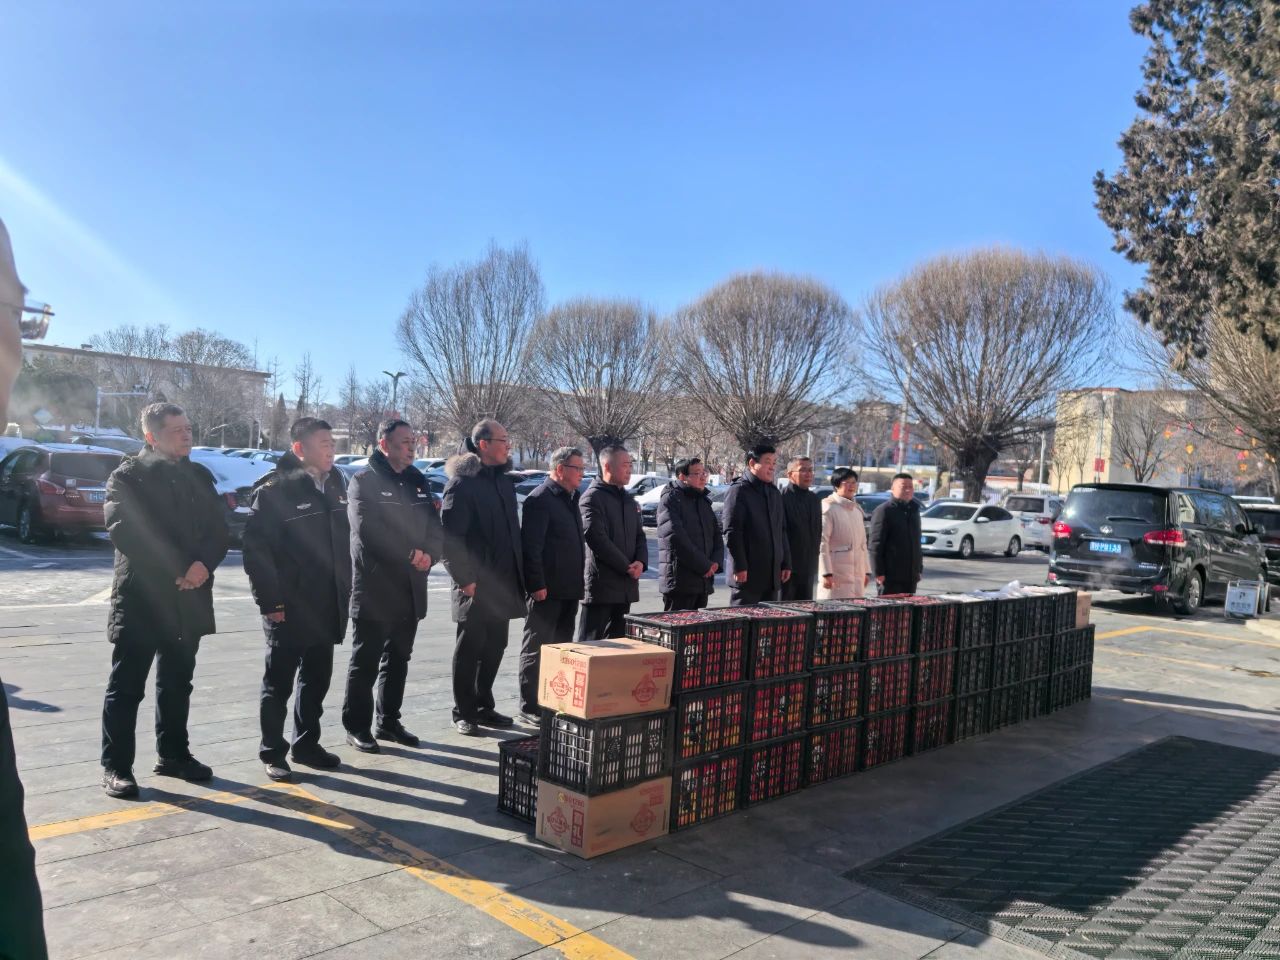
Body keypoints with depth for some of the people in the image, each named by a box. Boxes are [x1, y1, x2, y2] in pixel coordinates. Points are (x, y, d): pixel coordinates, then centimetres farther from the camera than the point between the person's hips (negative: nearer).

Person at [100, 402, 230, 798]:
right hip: (140, 597, -5)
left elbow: (218, 530, 7)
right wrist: (176, 570, -18)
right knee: (127, 686, 1)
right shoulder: (128, 476, -3)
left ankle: (173, 754, 26)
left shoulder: (199, 476, 11)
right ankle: (115, 766, 11)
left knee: (177, 684, 15)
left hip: (189, 598, 5)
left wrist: (203, 564, -14)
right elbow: (124, 532, -15)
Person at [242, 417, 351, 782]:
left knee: (316, 680, 16)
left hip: (327, 607, 6)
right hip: (289, 609, -6)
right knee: (279, 684, 7)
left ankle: (306, 744, 30)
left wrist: (345, 589, 11)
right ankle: (273, 753, 20)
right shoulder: (275, 489, -12)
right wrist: (270, 601, -16)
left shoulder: (334, 483, 9)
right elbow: (255, 548, -14)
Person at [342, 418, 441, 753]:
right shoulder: (364, 481, -6)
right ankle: (356, 727, 12)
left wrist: (428, 555, -10)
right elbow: (368, 529, -18)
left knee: (398, 660, 15)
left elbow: (434, 525, 10)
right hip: (374, 588, -6)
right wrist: (410, 554, -16)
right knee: (365, 662, 2)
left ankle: (388, 721, 27)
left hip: (410, 590, 6)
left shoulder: (417, 481, 13)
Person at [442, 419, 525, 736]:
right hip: (476, 585, -7)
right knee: (470, 648, 4)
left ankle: (483, 706, 27)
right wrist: (464, 578, -17)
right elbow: (450, 535, -15)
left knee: (495, 647, 14)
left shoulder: (505, 482, 13)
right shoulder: (462, 483, -11)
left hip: (502, 583, 7)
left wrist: (518, 573, 12)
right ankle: (463, 713, 15)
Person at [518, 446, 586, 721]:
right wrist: (537, 585, -20)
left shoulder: (570, 498, 16)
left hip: (569, 589, 9)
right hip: (547, 590, -9)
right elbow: (530, 546, -17)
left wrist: (578, 581, 18)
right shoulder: (540, 499, -13)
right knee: (536, 649, 1)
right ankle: (530, 706, 8)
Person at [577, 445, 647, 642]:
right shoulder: (593, 498, -9)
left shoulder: (628, 500, 17)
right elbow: (597, 539, -17)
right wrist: (627, 567, -14)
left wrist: (641, 562, -2)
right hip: (600, 585, -8)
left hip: (626, 585, 8)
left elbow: (639, 535, 18)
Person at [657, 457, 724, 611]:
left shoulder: (703, 500, 18)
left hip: (704, 580, 8)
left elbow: (716, 534, 20)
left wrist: (716, 561, 0)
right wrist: (704, 565, -15)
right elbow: (676, 537, -17)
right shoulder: (671, 499, -7)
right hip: (679, 582, -8)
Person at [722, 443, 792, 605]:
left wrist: (786, 563, 16)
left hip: (773, 573, 8)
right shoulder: (738, 491, -8)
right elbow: (731, 533, -13)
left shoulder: (774, 493, 18)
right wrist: (739, 566, -18)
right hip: (748, 573, -8)